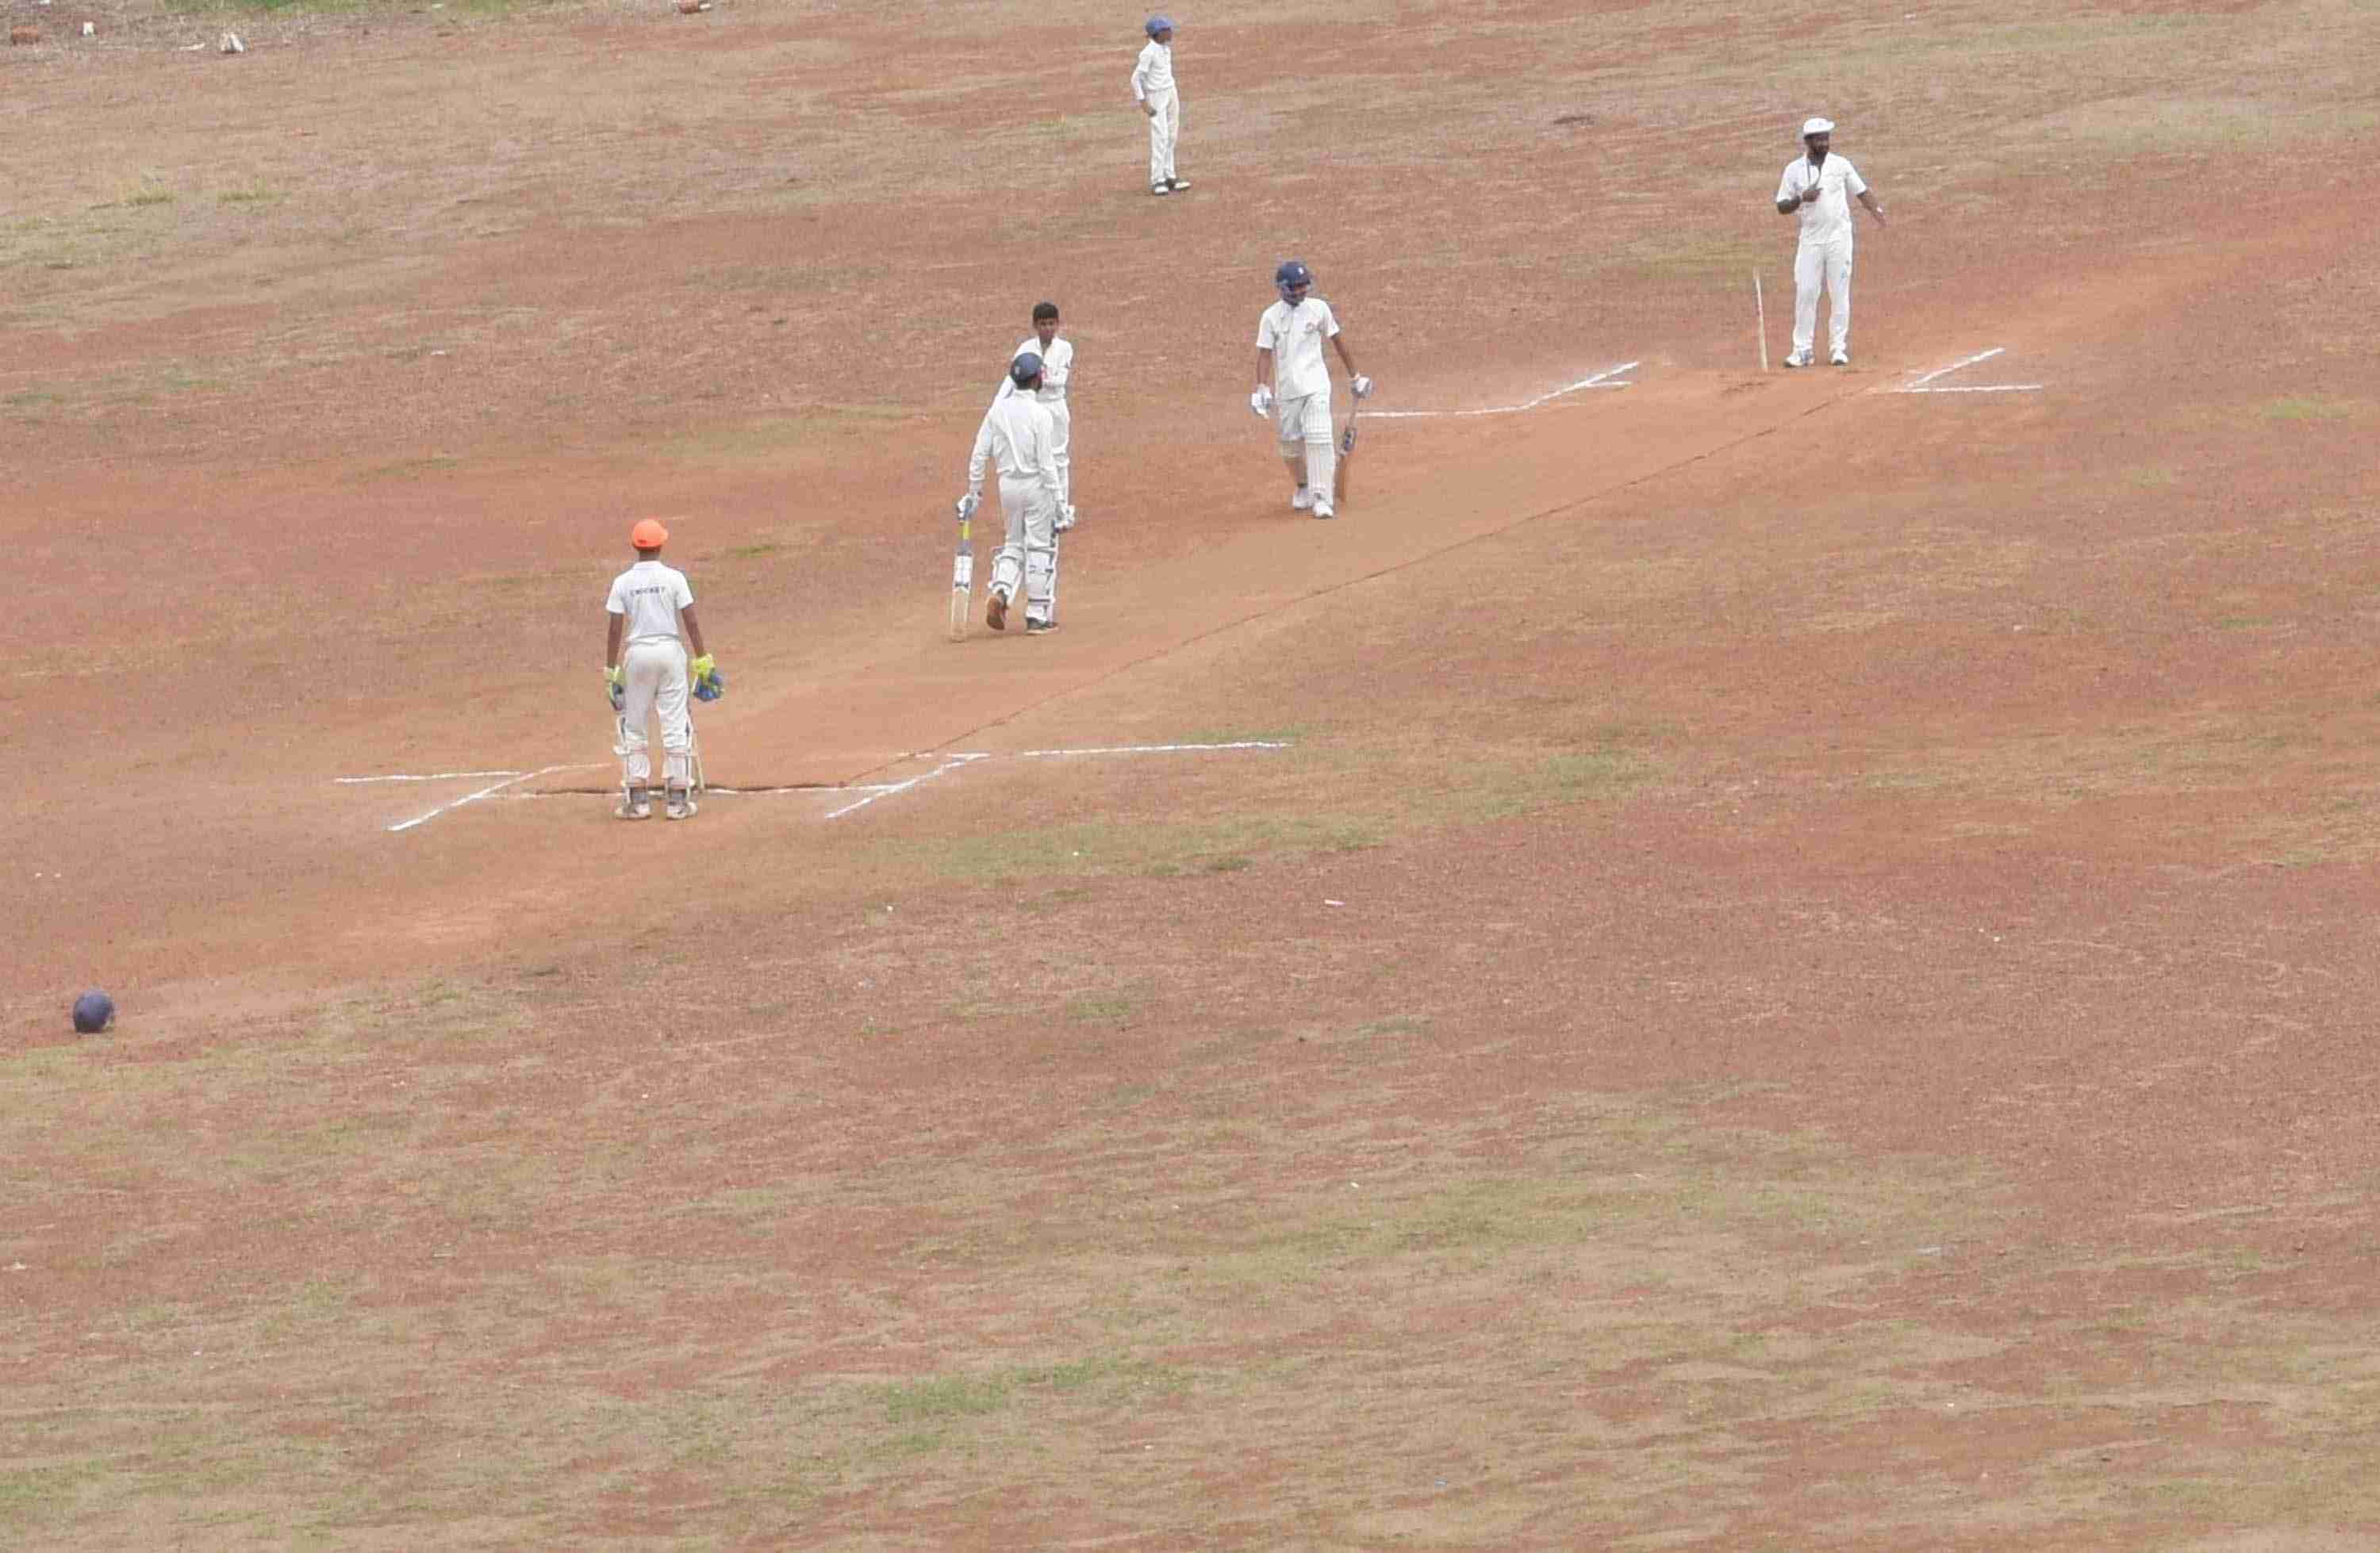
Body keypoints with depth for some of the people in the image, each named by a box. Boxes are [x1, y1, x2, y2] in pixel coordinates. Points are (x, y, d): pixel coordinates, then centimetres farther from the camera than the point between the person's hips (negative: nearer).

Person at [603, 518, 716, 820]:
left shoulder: (623, 582, -2)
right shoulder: (674, 578, -5)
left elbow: (615, 629, -3)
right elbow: (691, 621, -7)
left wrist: (611, 671, 1)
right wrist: (703, 660, -2)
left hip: (638, 654, 0)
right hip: (670, 650, 0)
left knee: (633, 727, 10)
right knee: (675, 726, 3)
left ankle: (637, 800, 5)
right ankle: (678, 800, 2)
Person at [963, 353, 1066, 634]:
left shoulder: (998, 409, 1)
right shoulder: (1039, 413, -14)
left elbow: (979, 455, 1)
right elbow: (1046, 462, -16)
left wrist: (974, 491, 10)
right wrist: (1055, 500, -11)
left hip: (1008, 484, 5)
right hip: (1036, 484, -5)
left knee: (1013, 545, 19)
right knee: (1040, 548, 6)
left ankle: (1000, 594, -6)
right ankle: (1038, 617, 8)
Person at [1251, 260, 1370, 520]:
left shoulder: (1319, 309, 0)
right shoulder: (1271, 317, -2)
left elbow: (1337, 340, 9)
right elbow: (1265, 354, -3)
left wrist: (1355, 376, 12)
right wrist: (1261, 389, -14)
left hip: (1316, 386, -1)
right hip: (1286, 389, 1)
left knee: (1319, 440, -14)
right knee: (1291, 442, 8)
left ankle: (1321, 498, -14)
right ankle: (1302, 488, 34)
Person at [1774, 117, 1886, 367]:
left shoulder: (1841, 165, 3)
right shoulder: (1794, 170, 2)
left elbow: (1861, 191, 5)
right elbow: (1782, 207, 4)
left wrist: (1876, 210, -13)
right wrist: (1802, 199, -16)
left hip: (1839, 237, 0)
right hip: (1810, 240, 0)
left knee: (1840, 294, 0)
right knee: (1805, 293, -4)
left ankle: (1839, 348, 6)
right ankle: (1802, 349, 2)